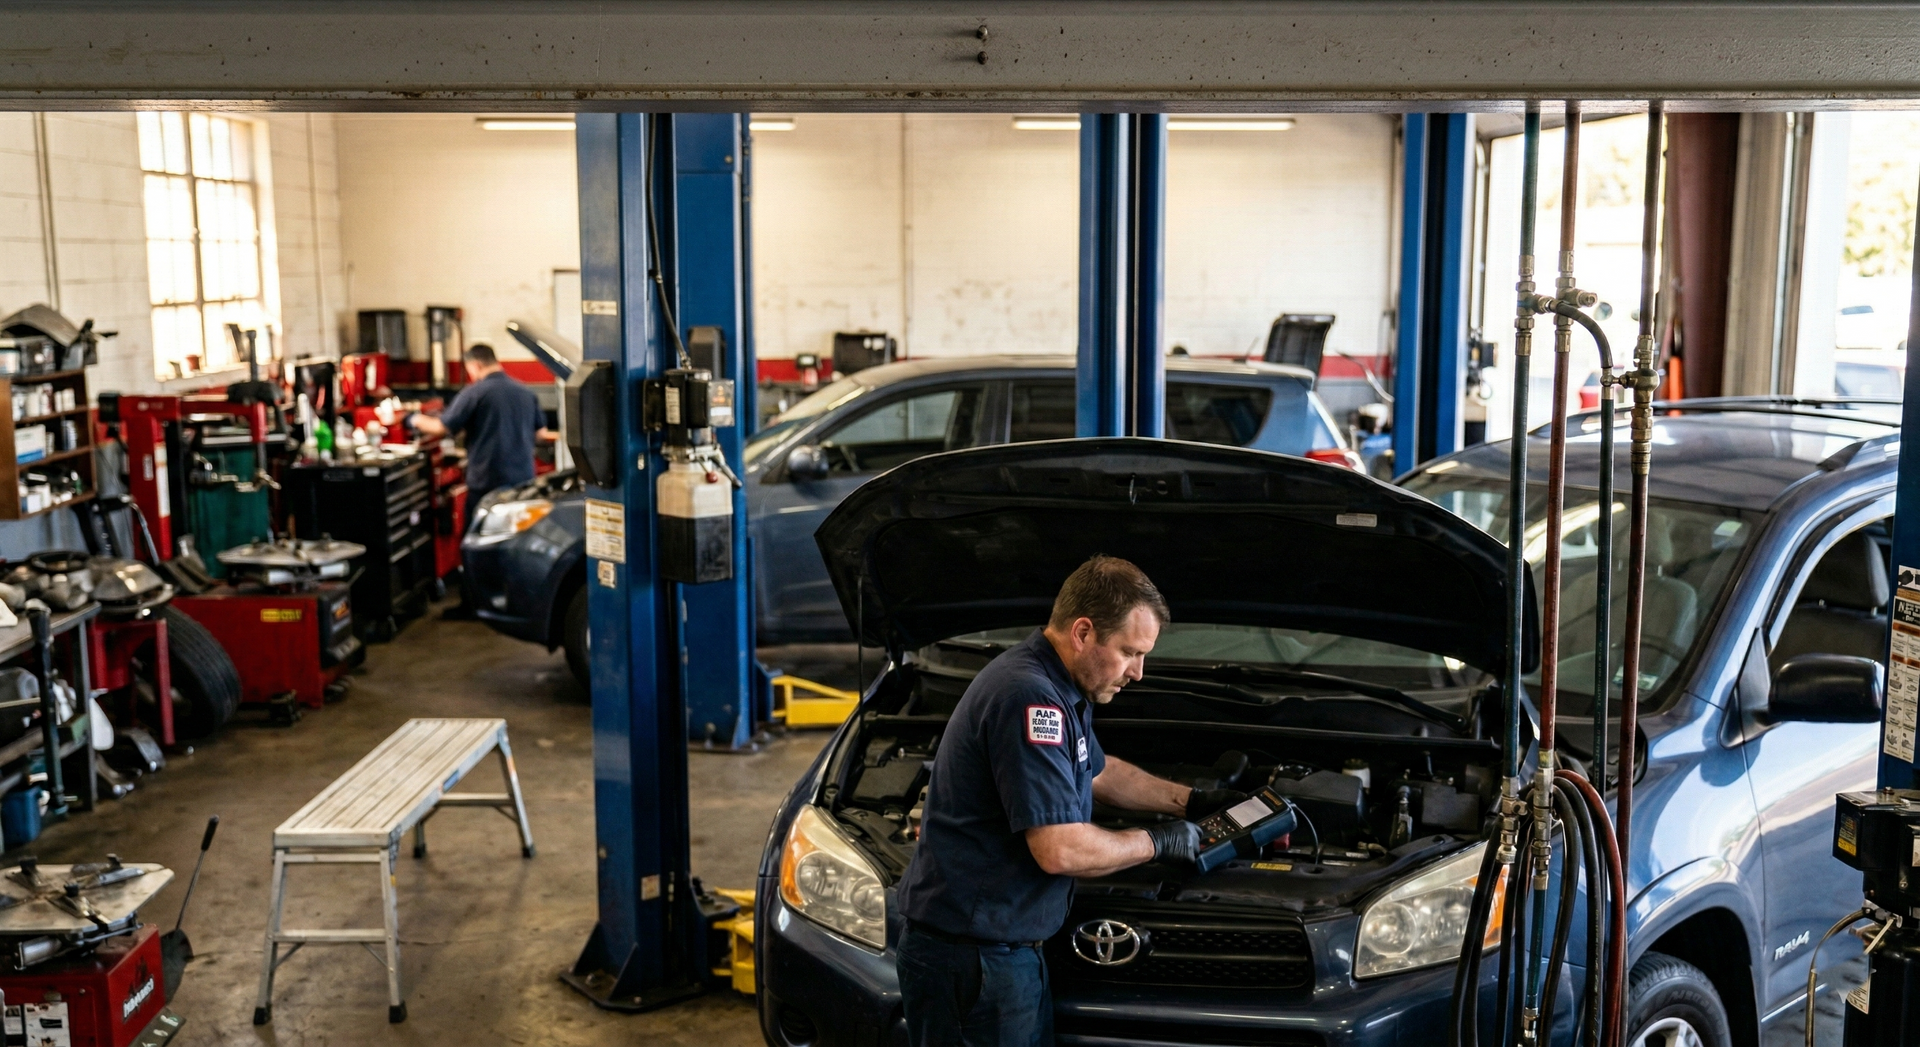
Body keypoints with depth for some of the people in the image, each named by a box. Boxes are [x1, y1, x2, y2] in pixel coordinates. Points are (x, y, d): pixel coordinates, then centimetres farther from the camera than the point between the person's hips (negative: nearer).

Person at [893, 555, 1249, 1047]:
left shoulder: (1056, 690, 9)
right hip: (971, 955, -10)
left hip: (1002, 945, 10)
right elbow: (1060, 851, -26)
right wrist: (1156, 843, -10)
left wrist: (1191, 800, 22)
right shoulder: (1028, 697, -24)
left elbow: (1098, 771, 29)